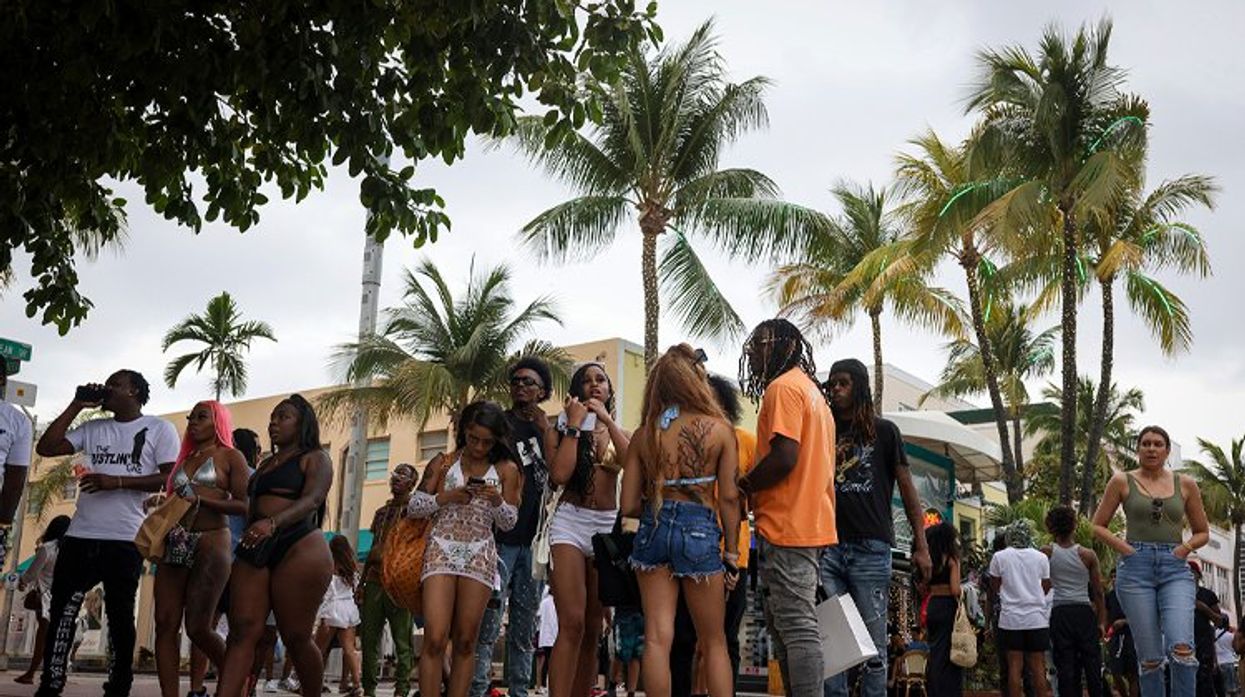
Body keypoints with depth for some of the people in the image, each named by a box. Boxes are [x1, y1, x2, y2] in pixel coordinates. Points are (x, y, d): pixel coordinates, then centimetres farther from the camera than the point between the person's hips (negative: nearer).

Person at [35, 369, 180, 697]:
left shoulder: (159, 428, 3)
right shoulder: (93, 428, 17)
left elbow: (171, 478, -6)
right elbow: (46, 447, 9)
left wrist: (117, 481, -16)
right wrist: (77, 405, 7)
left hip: (126, 539, -4)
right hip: (80, 535, 5)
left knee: (120, 615, 4)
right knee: (62, 610, 4)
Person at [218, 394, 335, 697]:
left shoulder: (315, 459, 4)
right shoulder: (266, 464, 25)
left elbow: (311, 500, -14)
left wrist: (273, 522, -31)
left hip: (299, 547, -6)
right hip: (255, 550, 6)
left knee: (296, 637, -3)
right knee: (241, 630, -7)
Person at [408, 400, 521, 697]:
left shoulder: (506, 470, 6)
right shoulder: (442, 463, 6)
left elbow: (509, 523, 7)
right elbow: (414, 507, 6)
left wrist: (497, 501, -14)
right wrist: (444, 498, -13)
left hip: (479, 556, 1)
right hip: (441, 551, -1)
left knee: (465, 642, 1)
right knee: (435, 639, -12)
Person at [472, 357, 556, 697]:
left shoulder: (544, 430, 16)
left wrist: (545, 428, -4)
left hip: (532, 541, 5)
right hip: (501, 538, -5)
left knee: (524, 628, 9)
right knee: (489, 622, -10)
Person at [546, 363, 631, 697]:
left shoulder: (620, 432, 14)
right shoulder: (563, 429, 7)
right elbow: (559, 475, -11)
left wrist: (607, 419, -9)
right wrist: (574, 425, -6)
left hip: (608, 525, 3)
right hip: (570, 522, -3)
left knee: (593, 627, 6)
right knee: (572, 623, -16)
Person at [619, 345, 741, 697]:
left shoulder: (644, 434, 3)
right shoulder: (719, 429, -4)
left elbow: (629, 505, 3)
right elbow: (728, 497, -5)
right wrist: (732, 552, 3)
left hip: (653, 531, 2)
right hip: (700, 533, -2)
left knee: (657, 638, 4)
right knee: (714, 643, 11)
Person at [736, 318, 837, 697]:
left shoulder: (783, 387, -9)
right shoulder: (812, 390, 22)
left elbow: (784, 456, -20)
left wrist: (742, 487, -6)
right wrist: (755, 486, 16)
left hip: (786, 527, -10)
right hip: (810, 524, 10)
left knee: (796, 628, -10)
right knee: (795, 626, 13)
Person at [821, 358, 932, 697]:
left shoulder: (884, 431, 8)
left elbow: (907, 489, 6)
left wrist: (921, 546, -1)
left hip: (871, 548, -2)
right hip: (828, 547, 3)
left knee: (873, 642, 1)